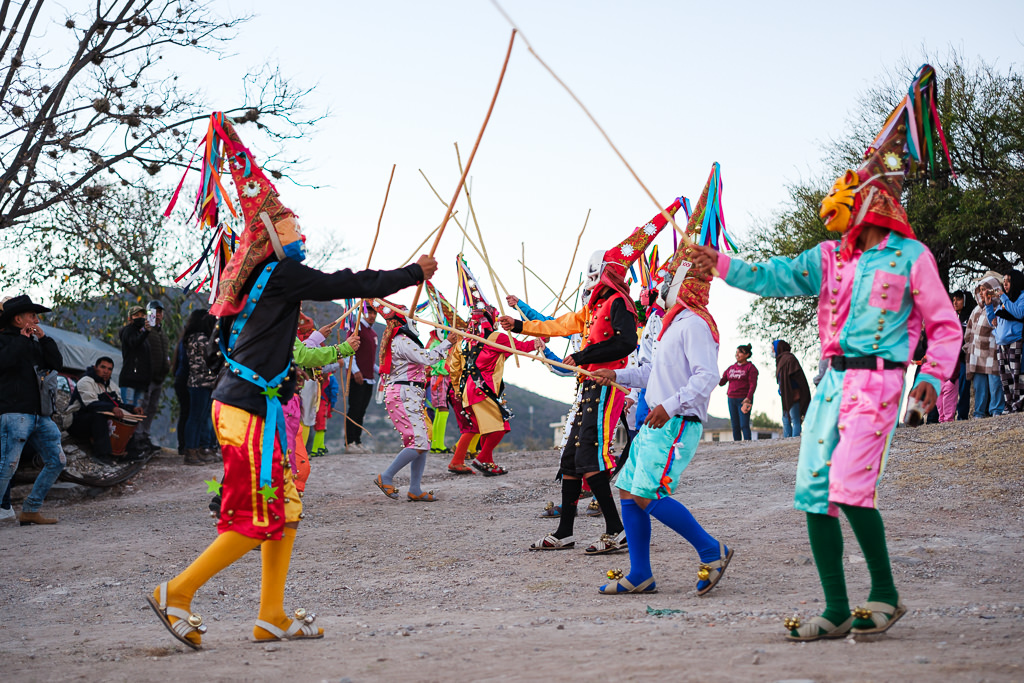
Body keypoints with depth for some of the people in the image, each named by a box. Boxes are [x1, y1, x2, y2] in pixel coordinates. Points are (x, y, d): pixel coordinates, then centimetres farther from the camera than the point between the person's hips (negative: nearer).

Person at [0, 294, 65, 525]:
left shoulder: (34, 341, 21)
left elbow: (57, 363, 12)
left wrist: (43, 338, 4)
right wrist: (22, 339, -14)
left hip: (40, 415, 8)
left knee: (56, 461, 9)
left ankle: (30, 511, 14)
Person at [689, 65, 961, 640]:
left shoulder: (911, 257, 0)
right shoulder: (832, 257, 15)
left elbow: (945, 325, 3)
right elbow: (778, 278, 7)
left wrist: (933, 376, -10)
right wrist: (722, 266, -6)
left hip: (877, 382, -7)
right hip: (833, 381, 7)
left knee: (849, 487, -20)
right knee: (815, 496, 2)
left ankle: (885, 594, -3)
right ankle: (837, 613, 8)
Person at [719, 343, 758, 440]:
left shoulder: (750, 367, -1)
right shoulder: (731, 368, 15)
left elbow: (753, 385, -9)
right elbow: (722, 382, 13)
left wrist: (748, 399, -20)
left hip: (743, 400, -5)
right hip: (731, 399, 5)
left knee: (744, 425, -12)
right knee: (735, 426, 4)